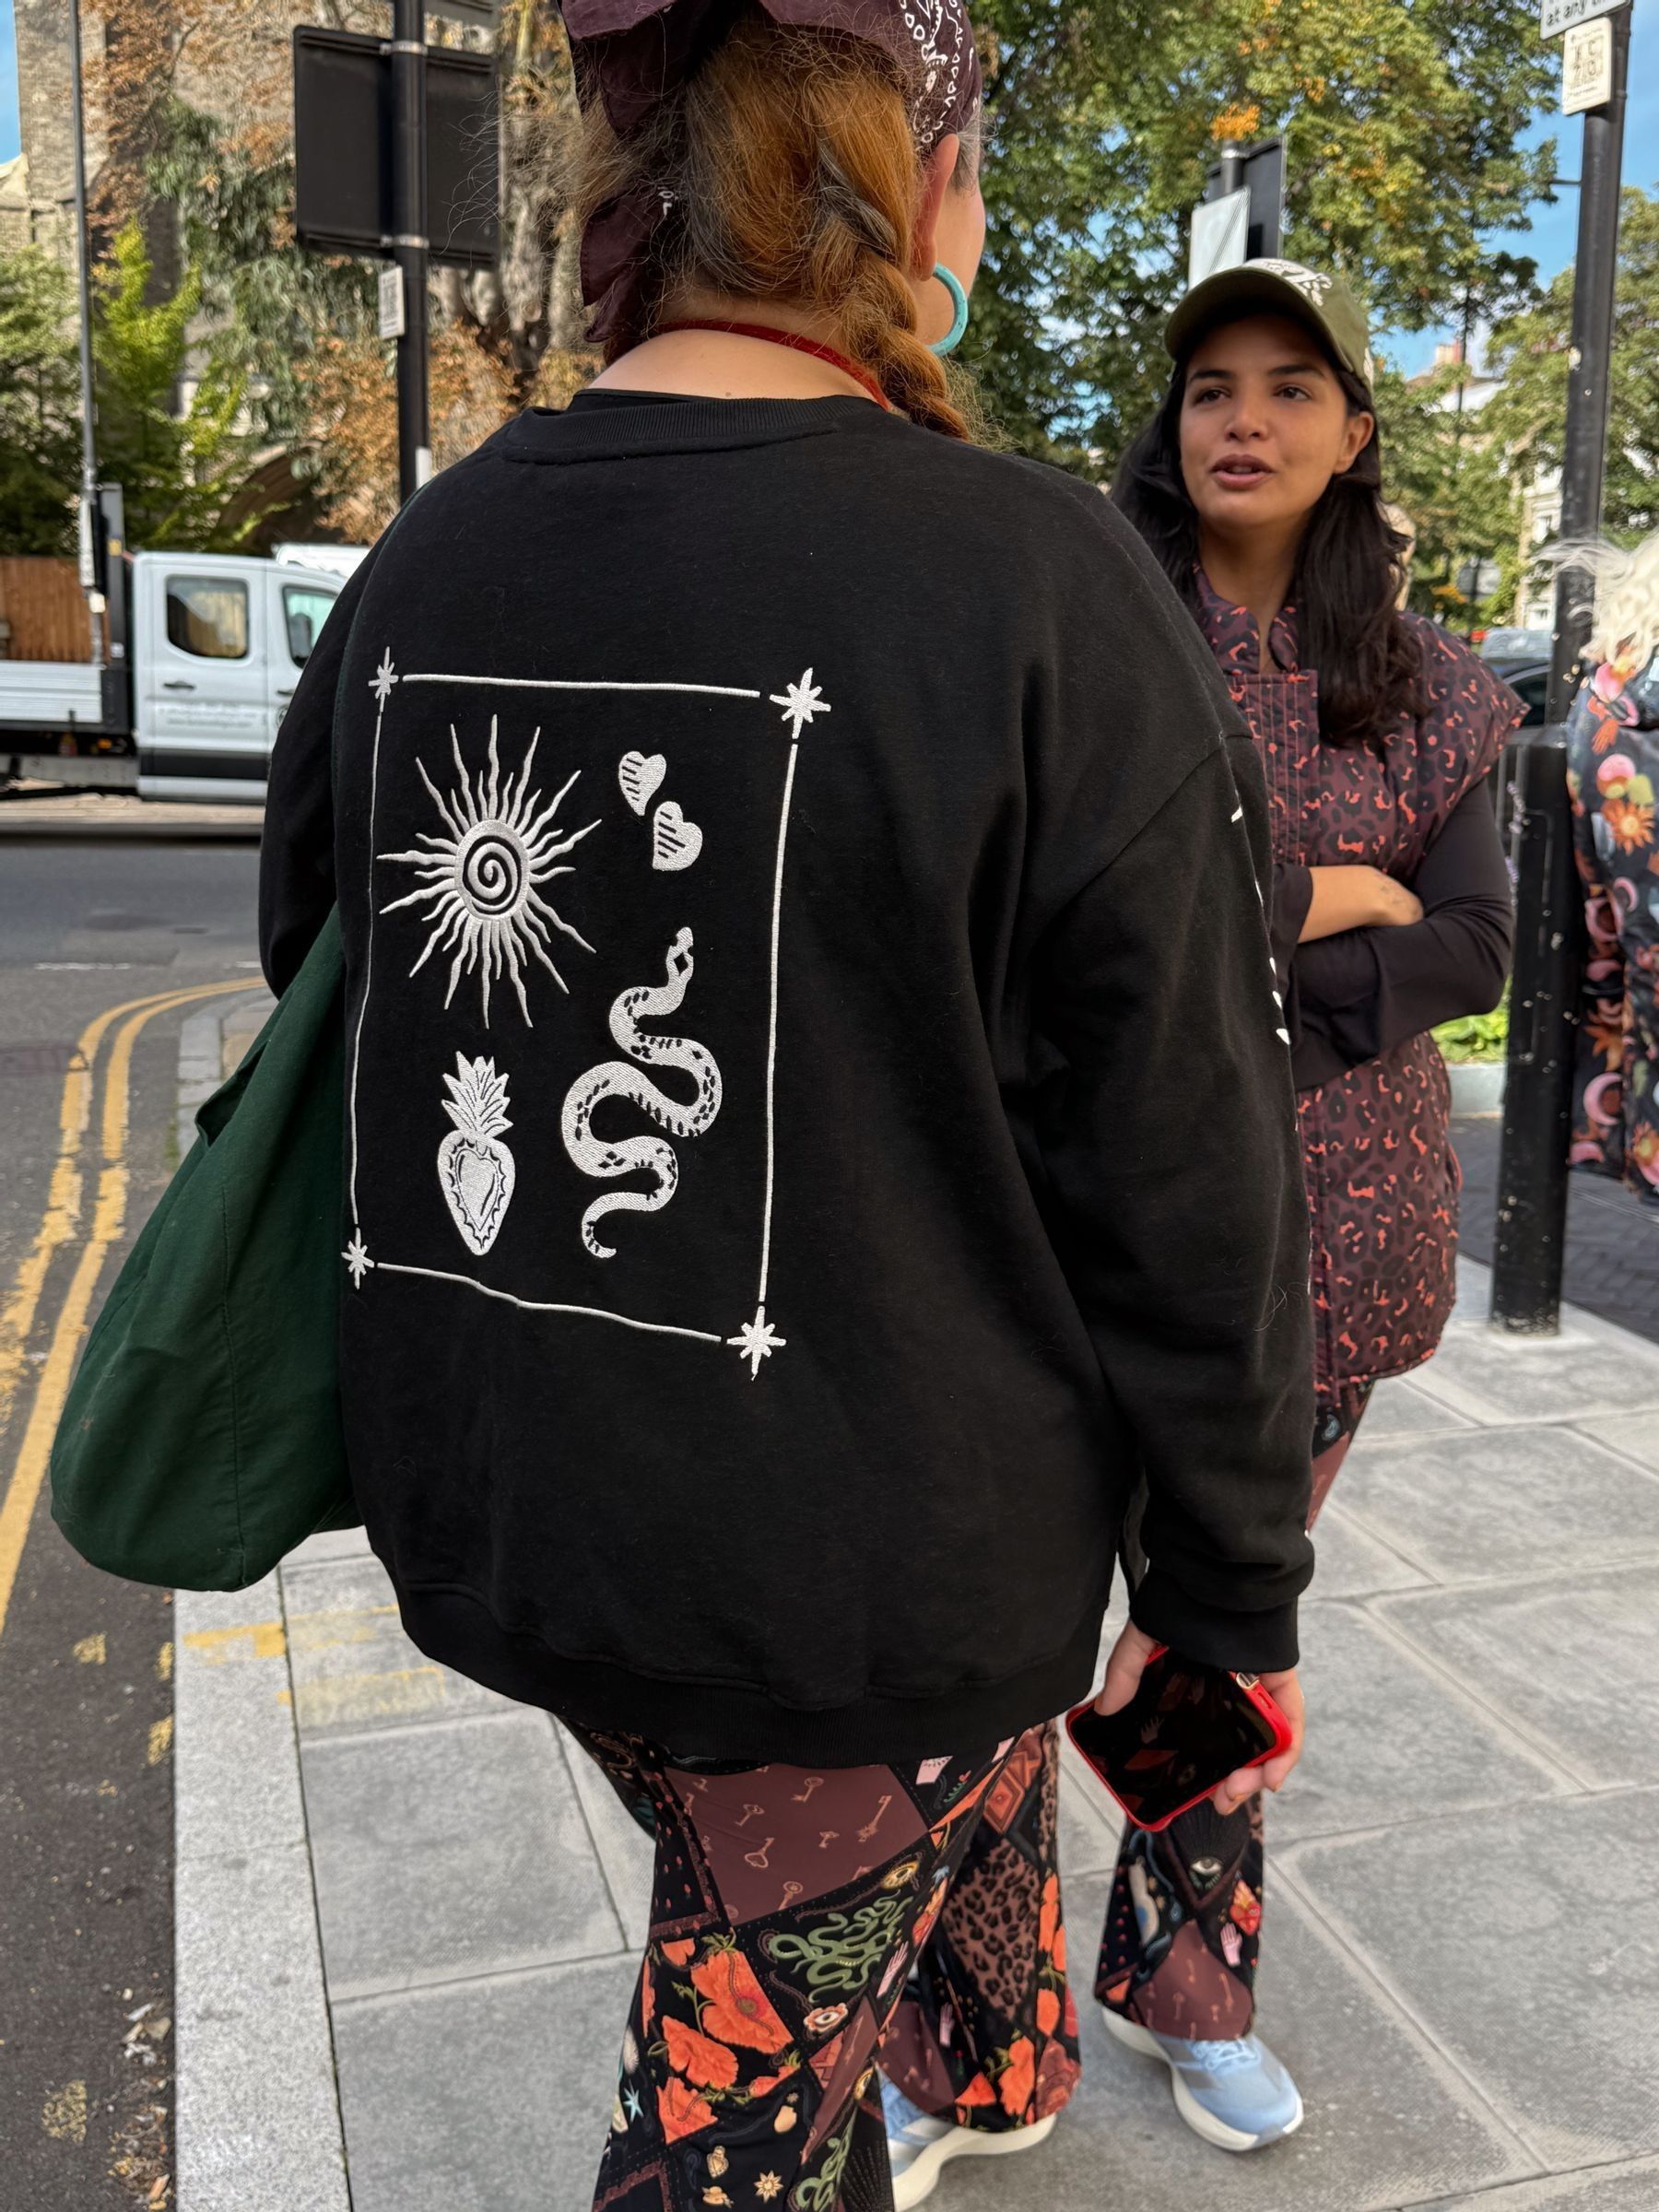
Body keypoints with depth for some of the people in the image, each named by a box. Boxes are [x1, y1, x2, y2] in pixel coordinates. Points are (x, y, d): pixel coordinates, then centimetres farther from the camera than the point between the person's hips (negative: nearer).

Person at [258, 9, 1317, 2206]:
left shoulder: (425, 567, -3)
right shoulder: (1042, 584, -20)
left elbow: (316, 1005, 10)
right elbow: (1184, 1182, -16)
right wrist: (1238, 1588, -1)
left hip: (495, 1517, 6)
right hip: (861, 1552, -6)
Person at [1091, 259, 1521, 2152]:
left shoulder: (1417, 681, 8)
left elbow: (1476, 947, 0)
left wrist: (1251, 997, -15)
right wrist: (1326, 892, -12)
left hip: (1324, 1215, 4)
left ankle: (1183, 1979, 37)